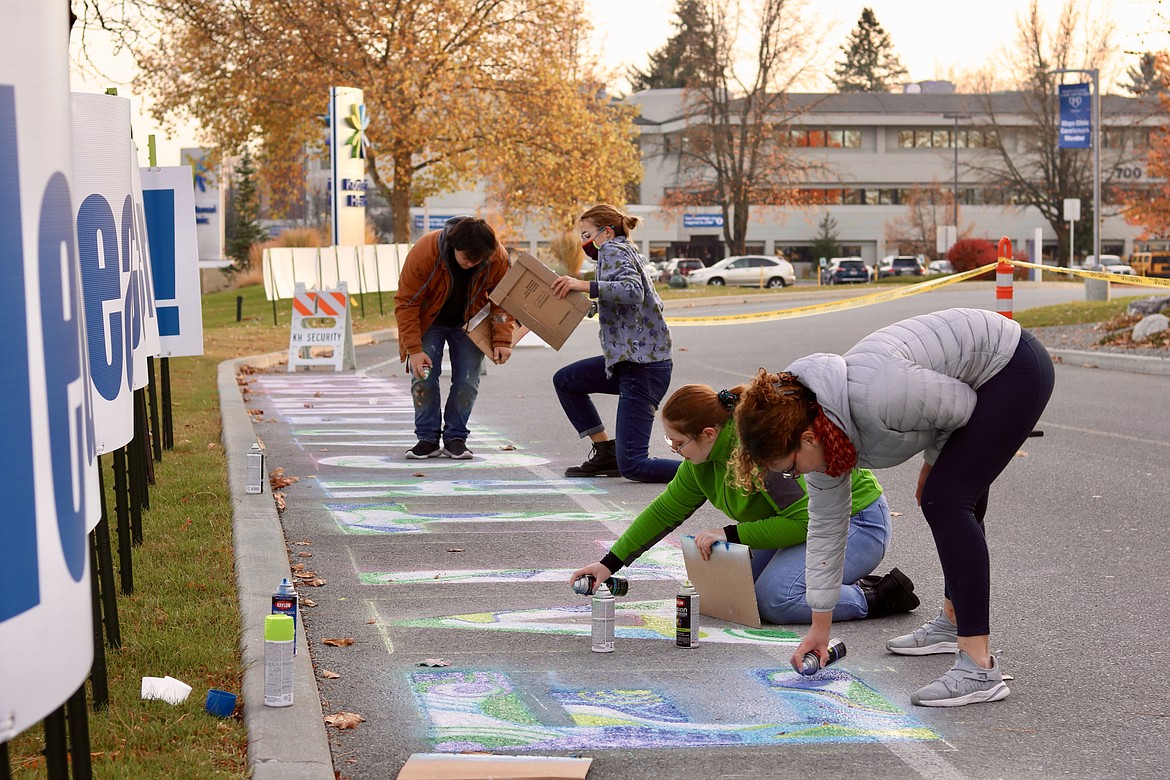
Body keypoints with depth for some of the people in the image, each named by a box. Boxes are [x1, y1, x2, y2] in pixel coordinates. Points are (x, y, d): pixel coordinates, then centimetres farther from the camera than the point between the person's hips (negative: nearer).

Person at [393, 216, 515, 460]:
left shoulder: (498, 258, -25)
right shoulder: (424, 253, -32)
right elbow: (406, 303, -24)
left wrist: (502, 340, -20)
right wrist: (414, 349, -27)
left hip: (467, 325, 2)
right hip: (428, 323, -1)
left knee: (467, 381, -7)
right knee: (423, 377, -12)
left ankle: (456, 438, 5)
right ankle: (428, 438, -1)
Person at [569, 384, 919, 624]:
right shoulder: (705, 456, -4)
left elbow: (806, 521, -30)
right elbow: (666, 511, 6)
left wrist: (731, 534, -25)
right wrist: (610, 563, 3)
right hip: (803, 520, 10)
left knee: (775, 600, -26)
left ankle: (875, 597, -9)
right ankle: (847, 585, 10)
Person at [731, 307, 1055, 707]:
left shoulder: (876, 397, -34)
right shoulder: (818, 432, -6)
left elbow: (963, 405, -19)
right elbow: (826, 525, 4)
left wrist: (933, 462, 0)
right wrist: (820, 626, 8)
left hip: (1015, 369, -9)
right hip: (978, 380, 9)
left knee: (944, 501, -16)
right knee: (957, 498, 20)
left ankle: (980, 668, -19)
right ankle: (953, 622, 40)